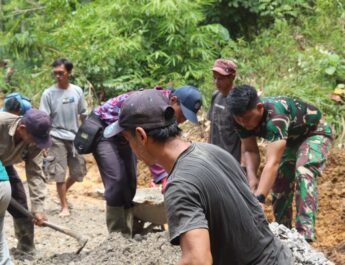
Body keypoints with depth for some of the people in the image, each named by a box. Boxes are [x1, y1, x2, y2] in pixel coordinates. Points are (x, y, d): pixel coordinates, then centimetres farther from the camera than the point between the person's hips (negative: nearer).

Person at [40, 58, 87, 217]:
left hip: (75, 138, 4)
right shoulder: (48, 94, -8)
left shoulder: (77, 91, 1)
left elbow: (84, 115, 11)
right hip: (57, 139, -3)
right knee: (60, 174, -2)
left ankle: (63, 192, 35)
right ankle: (64, 206, 9)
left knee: (79, 172, 9)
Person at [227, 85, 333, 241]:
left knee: (303, 173, -29)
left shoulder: (275, 116, -44)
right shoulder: (244, 118, -21)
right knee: (279, 180, 3)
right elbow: (250, 150, -11)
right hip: (289, 138, 8)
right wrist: (252, 178, -31)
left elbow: (273, 162, -51)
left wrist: (258, 200, -57)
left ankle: (304, 235, -32)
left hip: (314, 133, -8)